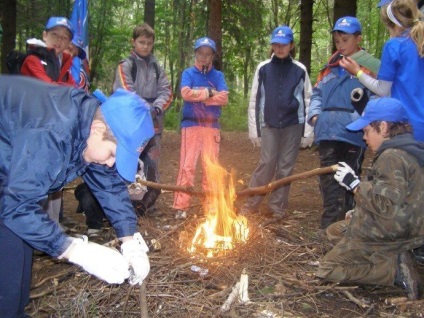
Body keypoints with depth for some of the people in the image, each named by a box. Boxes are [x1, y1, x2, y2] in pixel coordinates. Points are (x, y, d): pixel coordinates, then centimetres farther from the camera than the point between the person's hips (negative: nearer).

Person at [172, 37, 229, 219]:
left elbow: (224, 98, -5)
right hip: (191, 125, -3)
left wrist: (199, 96, -9)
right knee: (187, 165, -7)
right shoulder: (188, 73, 5)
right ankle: (181, 206, -3)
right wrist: (209, 92, -9)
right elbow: (186, 93, -14)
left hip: (212, 126, 3)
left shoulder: (218, 75, 10)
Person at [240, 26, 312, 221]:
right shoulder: (263, 68, 5)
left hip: (293, 124, 1)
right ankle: (251, 203, 8)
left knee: (285, 167, 4)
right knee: (266, 164, -4)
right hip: (269, 124, 0)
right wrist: (254, 128, 1)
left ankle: (277, 206, 15)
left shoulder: (299, 70, 5)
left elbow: (308, 100, 6)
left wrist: (308, 130, 1)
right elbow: (254, 100, 5)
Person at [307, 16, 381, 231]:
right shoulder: (330, 66, 18)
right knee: (328, 178, 4)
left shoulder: (370, 65, 1)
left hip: (353, 132, -4)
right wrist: (315, 113, 3)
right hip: (328, 131, 5)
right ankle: (329, 224, 10)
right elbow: (317, 92, 20)